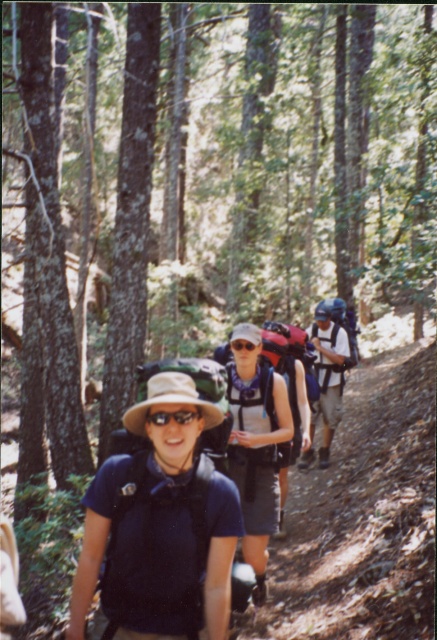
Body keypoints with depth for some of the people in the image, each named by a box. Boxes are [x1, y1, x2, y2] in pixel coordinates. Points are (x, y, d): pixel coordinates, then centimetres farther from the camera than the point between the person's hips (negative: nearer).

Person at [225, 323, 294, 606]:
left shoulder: (274, 381, -7)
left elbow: (288, 430, -3)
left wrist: (255, 439, -19)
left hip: (261, 469, -1)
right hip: (227, 466, 2)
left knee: (254, 554, -2)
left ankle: (260, 579, 33)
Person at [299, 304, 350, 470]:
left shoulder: (340, 333, -10)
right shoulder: (311, 331, 0)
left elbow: (340, 360, -17)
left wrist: (320, 347, -19)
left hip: (331, 383, -2)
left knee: (330, 419, 7)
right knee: (309, 417, 3)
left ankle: (325, 453, 21)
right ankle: (308, 452, 15)